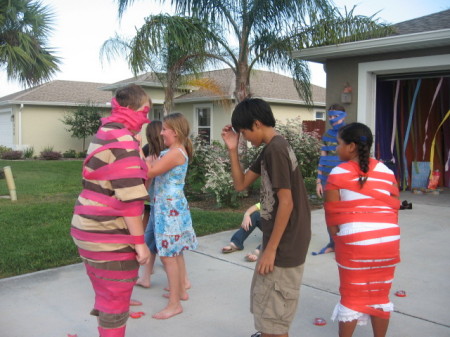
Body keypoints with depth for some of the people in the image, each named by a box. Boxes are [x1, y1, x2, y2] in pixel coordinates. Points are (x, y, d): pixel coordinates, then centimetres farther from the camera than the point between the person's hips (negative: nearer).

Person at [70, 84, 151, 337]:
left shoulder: (105, 134, 13)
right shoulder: (123, 140, -18)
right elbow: (129, 197, -22)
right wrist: (139, 241, -19)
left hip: (91, 230, 10)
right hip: (110, 236, -10)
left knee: (106, 297, 22)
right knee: (115, 301, 5)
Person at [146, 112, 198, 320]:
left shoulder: (175, 152, -18)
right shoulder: (176, 151, 13)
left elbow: (149, 172, -20)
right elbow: (156, 171, 9)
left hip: (170, 207, -10)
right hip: (171, 206, 10)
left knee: (168, 255, -6)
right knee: (175, 253, 19)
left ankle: (174, 304, 1)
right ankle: (181, 291, 32)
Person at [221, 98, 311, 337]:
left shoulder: (275, 150, -20)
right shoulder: (270, 149, 10)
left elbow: (286, 203, -23)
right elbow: (241, 184, 12)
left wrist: (270, 249, -19)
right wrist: (233, 149, 1)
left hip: (284, 246, -10)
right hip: (279, 241, 10)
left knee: (272, 317, 2)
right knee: (264, 306, 25)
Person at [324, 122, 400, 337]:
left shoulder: (339, 173, -6)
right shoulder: (386, 171, 7)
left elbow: (332, 215, -5)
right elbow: (394, 207, 9)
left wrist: (338, 241, 7)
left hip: (354, 243, -4)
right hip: (387, 242, 4)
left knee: (352, 296, 10)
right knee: (380, 295, 17)